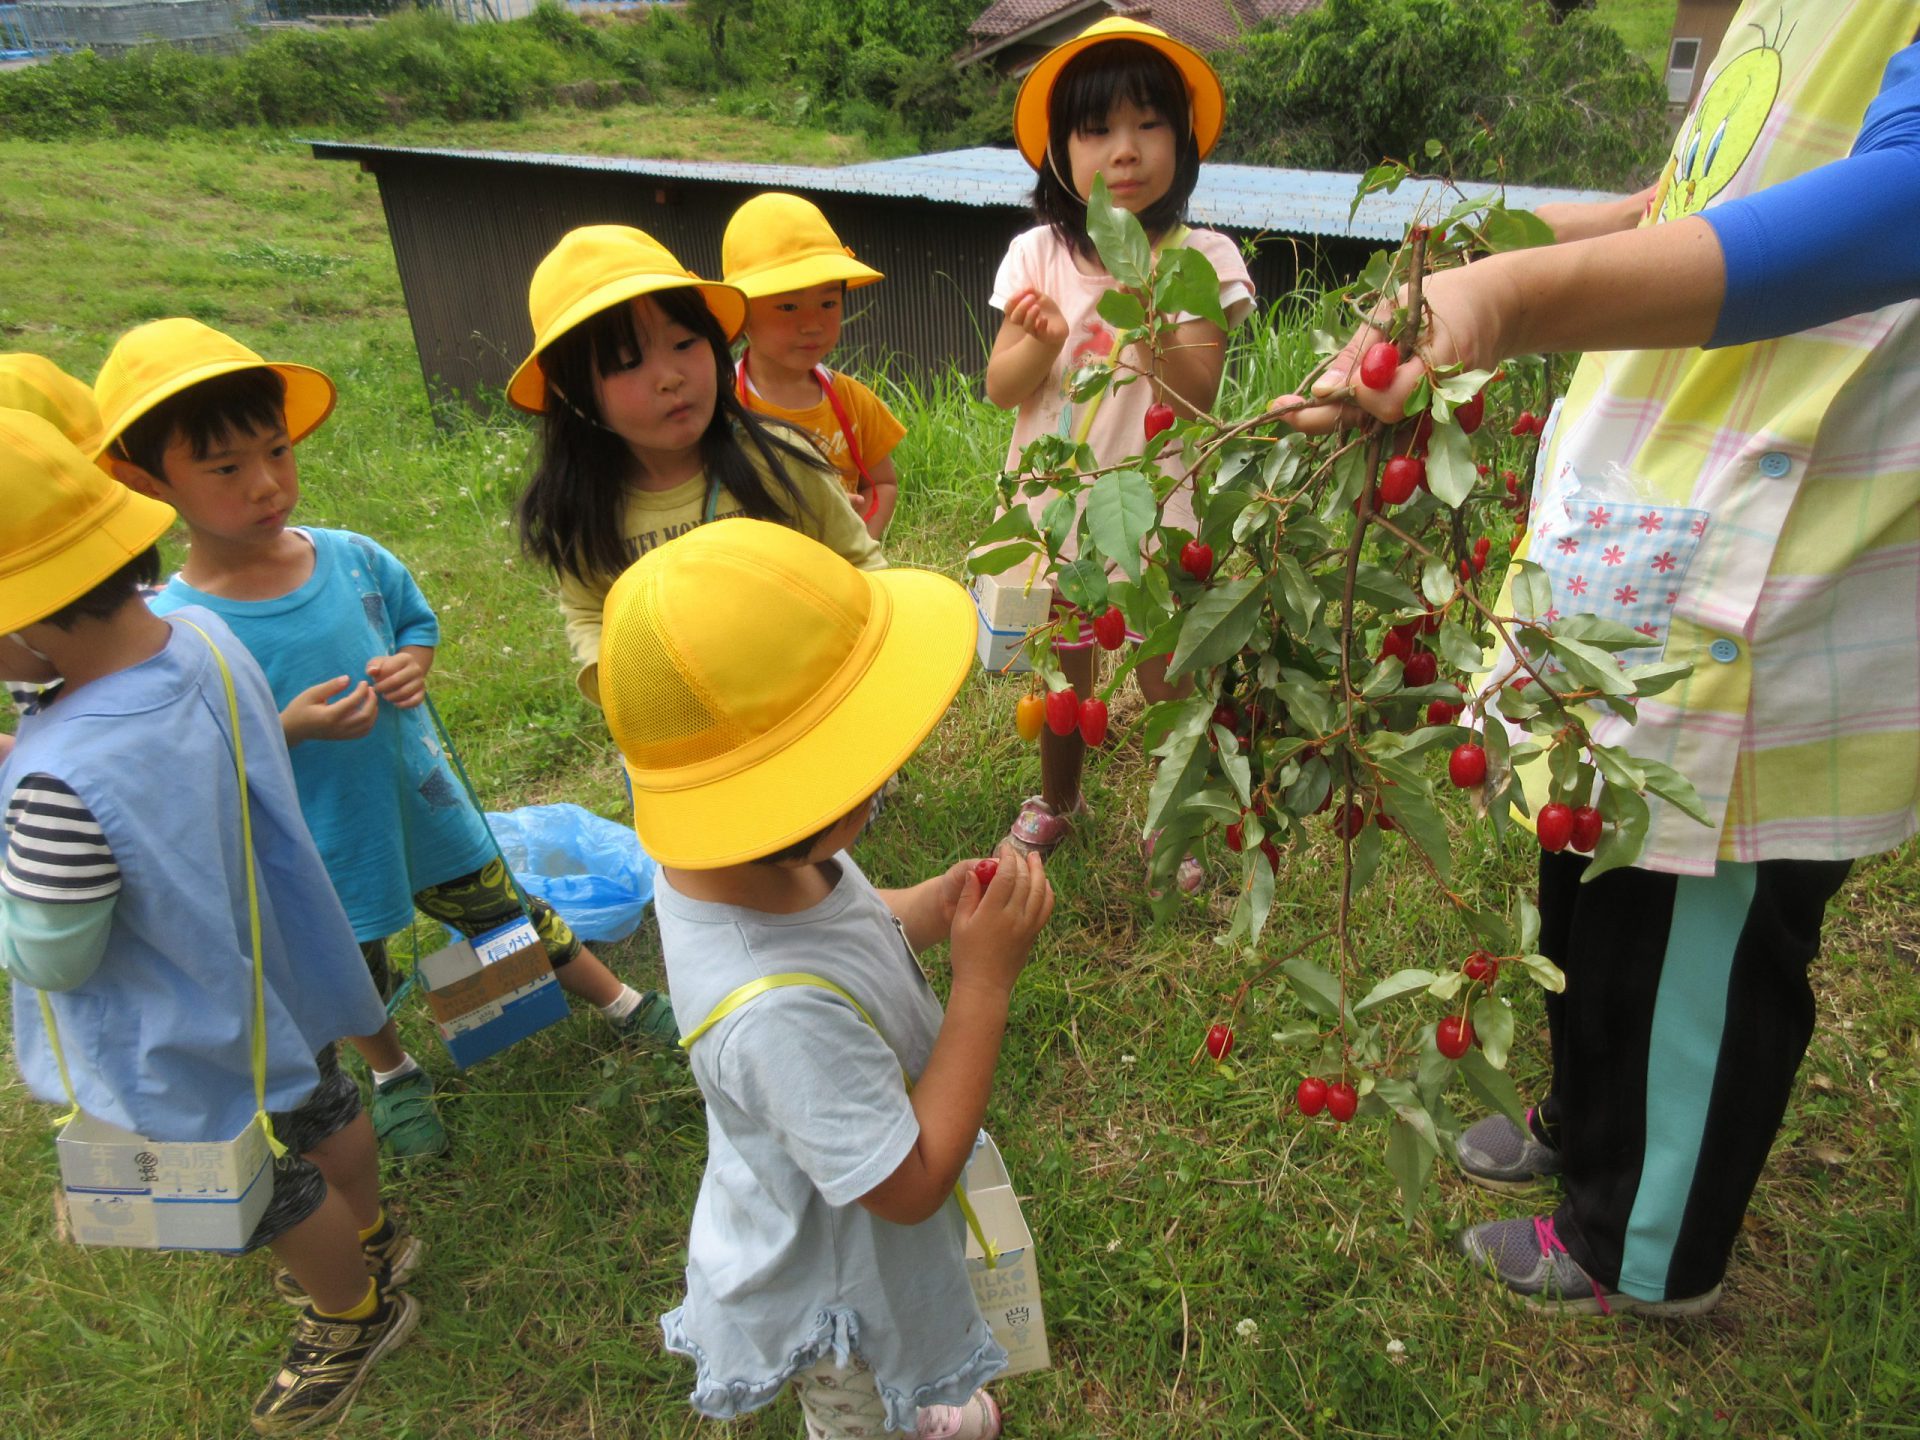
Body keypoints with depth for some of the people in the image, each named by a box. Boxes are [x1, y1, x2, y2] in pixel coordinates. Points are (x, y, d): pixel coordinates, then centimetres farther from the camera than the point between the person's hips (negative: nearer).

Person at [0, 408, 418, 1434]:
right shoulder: (202, 634, -18)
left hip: (193, 1050, -7)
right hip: (276, 975, 7)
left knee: (274, 1196, 21)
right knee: (324, 1115, 32)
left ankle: (357, 1316, 49)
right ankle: (371, 1240, 60)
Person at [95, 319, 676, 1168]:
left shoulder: (352, 558, -14)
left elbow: (418, 623, 6)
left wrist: (411, 665, -15)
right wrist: (289, 729, -30)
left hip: (421, 801, 3)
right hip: (319, 854, -2)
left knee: (503, 911, 22)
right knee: (355, 982, 24)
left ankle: (623, 1004, 43)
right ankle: (392, 1073, 55)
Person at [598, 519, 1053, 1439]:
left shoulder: (733, 856, -22)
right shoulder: (779, 1014, -48)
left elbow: (844, 931, 0)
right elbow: (911, 1185, -35)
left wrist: (934, 908, -20)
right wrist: (984, 977, -36)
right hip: (834, 1290, -7)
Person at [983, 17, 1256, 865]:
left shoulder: (1202, 259, -10)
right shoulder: (1037, 255, -4)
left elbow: (1198, 400, -17)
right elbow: (999, 389, -5)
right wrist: (1043, 343, -25)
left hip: (1155, 513, -2)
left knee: (1170, 683, 7)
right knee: (1062, 675, 19)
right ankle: (1056, 801, 44)